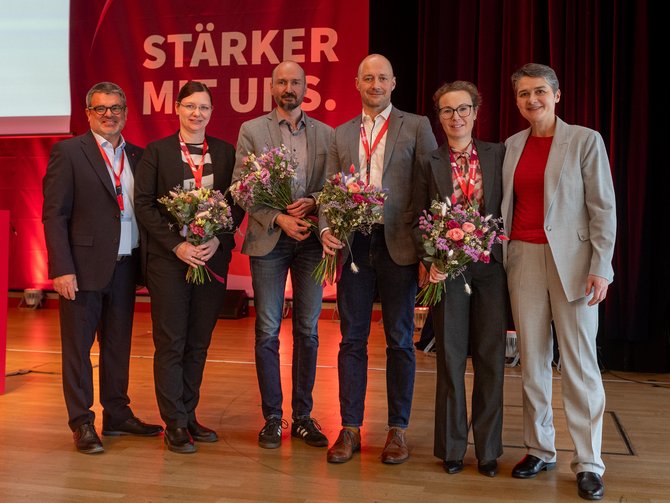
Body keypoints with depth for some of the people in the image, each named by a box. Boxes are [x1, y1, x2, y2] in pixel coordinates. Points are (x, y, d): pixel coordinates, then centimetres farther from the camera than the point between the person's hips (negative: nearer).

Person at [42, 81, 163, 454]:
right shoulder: (69, 152, -3)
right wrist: (62, 268, -15)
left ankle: (117, 415, 27)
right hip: (84, 266, -5)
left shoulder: (137, 156, 11)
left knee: (119, 344, 14)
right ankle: (82, 424, 15)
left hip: (125, 266, 5)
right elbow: (54, 214, -8)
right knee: (78, 346, 4)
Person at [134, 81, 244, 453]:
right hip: (168, 258, -2)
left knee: (199, 342, 9)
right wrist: (177, 245, -12)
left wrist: (218, 240, -10)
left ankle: (189, 415, 20)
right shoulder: (158, 151, 2)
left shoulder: (226, 152, 8)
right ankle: (174, 424, 10)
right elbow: (144, 204, -3)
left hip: (213, 256, 3)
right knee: (171, 342, 1)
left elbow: (237, 203, 5)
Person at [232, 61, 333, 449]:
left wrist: (313, 202, -13)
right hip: (269, 239, -2)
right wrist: (279, 218, -14)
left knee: (308, 330, 6)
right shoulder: (252, 131, 4)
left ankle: (303, 415, 17)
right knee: (268, 331, 1)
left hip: (311, 239, 2)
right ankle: (272, 418, 12)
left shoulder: (325, 134, 10)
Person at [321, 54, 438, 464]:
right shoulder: (341, 134, 14)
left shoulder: (416, 126, 4)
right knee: (353, 339, 7)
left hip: (398, 245, -3)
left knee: (400, 340, 6)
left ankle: (398, 430, 17)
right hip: (353, 245, 3)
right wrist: (327, 229, -8)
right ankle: (351, 429, 16)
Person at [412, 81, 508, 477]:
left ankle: (488, 448, 18)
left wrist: (507, 258, -9)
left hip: (491, 268, 1)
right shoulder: (429, 164, 5)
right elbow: (419, 222, 5)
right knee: (451, 358, 6)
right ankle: (452, 447, 18)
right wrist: (432, 259, -10)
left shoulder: (499, 155, 5)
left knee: (491, 358, 5)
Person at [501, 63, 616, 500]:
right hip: (523, 258, 4)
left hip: (571, 259, -4)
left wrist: (601, 267, -12)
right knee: (533, 359, 8)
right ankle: (540, 449, 21)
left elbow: (603, 208, -5)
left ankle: (589, 464, 9)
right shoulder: (513, 145, 10)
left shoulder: (585, 141, -2)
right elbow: (507, 205, 13)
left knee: (580, 362, -1)